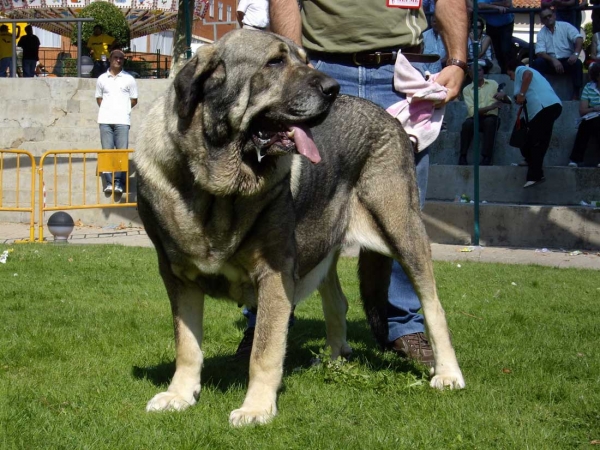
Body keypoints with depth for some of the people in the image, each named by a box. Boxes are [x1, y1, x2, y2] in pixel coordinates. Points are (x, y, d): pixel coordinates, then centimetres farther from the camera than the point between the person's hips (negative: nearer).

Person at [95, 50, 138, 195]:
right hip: (105, 119, 1)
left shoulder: (129, 79, 9)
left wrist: (122, 109, 1)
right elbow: (99, 98, 18)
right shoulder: (102, 79, 13)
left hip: (122, 119, -1)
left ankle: (120, 182, -3)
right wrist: (107, 108, 3)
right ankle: (109, 182, 2)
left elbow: (134, 100, 11)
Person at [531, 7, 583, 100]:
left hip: (567, 61, -2)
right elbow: (540, 53, -6)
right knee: (536, 63, -25)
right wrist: (553, 60, -25)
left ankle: (576, 95, -32)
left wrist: (576, 54, -33)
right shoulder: (541, 33, 5)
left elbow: (579, 39, -13)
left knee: (577, 63, -33)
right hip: (551, 62, 2)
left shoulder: (565, 26, 0)